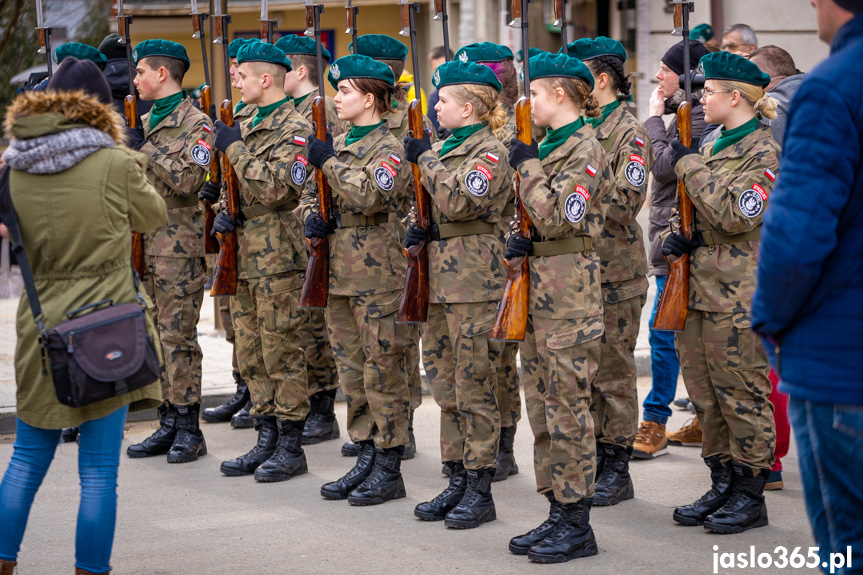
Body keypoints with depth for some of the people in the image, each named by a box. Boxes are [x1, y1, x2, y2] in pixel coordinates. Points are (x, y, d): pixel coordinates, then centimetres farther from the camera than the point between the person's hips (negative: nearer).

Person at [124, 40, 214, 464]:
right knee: (156, 337, 9)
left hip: (178, 247, -7)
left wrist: (146, 148, -16)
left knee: (178, 337, -5)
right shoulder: (143, 123, 16)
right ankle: (169, 423, 15)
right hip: (143, 245, 7)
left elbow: (186, 181, -17)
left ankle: (189, 429, 1)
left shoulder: (195, 123, -6)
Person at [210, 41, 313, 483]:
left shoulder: (294, 128, -10)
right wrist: (224, 211, 2)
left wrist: (235, 148, -15)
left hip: (276, 256, -9)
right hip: (244, 255, 9)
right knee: (251, 355, 11)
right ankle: (267, 440, 19)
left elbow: (275, 189, -21)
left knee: (281, 352, -4)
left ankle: (291, 447, 3)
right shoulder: (247, 125, 16)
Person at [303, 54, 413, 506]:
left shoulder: (389, 148, -9)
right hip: (341, 272, 8)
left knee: (382, 370, -2)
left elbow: (367, 196, -25)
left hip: (377, 273, -8)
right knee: (351, 370, 12)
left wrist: (329, 162, -16)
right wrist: (310, 215, -1)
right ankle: (366, 458, 22)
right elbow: (309, 191, 20)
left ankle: (389, 469, 5)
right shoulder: (340, 143, 14)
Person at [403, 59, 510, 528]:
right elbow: (424, 204, 24)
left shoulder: (490, 153, -9)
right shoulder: (444, 148, 16)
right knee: (446, 387, 12)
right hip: (439, 280, 9)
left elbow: (457, 202, -23)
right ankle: (457, 480, 21)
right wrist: (416, 227, 2)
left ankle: (480, 491, 3)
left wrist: (426, 159, -13)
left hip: (475, 283, -9)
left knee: (474, 388, -4)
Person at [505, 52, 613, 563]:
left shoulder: (586, 149, -11)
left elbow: (559, 218, -21)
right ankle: (558, 513, 19)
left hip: (569, 289, -9)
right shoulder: (550, 145, 16)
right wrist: (521, 241, 3)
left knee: (568, 407, -5)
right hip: (539, 287, 9)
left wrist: (527, 167, -13)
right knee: (543, 406, 11)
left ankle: (577, 525, 2)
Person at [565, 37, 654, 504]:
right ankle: (595, 457, 21)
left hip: (613, 273, -7)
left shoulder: (629, 134, -9)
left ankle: (617, 470, 8)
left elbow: (626, 201, -20)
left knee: (613, 371, 0)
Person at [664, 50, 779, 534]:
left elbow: (735, 215, -22)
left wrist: (691, 166, -15)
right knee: (706, 396, 12)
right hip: (699, 287, 9)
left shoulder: (763, 150, -11)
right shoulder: (714, 145, 15)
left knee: (742, 394, -1)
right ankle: (723, 485, 22)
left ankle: (750, 495, 7)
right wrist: (679, 237, 4)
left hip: (737, 294, -9)